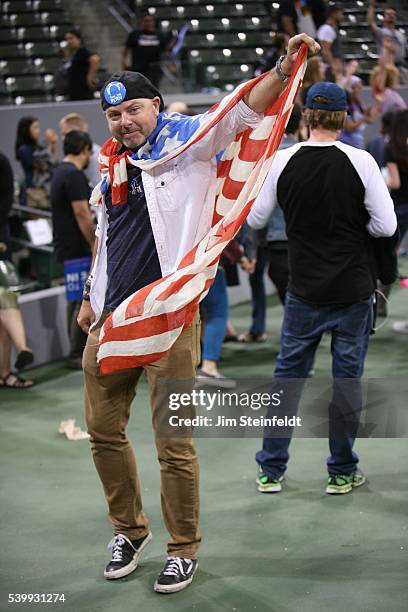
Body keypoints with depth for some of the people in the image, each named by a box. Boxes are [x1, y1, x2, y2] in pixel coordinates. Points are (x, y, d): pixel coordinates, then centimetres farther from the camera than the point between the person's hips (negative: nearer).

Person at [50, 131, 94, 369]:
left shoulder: (60, 172, 14)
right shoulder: (74, 175, -16)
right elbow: (81, 213, -20)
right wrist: (95, 245, -16)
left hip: (66, 246, 10)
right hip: (77, 248, -10)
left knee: (76, 298, 15)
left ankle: (77, 350, 21)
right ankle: (78, 355, -3)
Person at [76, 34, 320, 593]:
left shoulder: (186, 143, -1)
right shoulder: (112, 167, 15)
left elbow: (242, 112, -14)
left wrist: (284, 66, -28)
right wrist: (90, 297, 28)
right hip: (111, 318, 6)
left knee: (174, 443, -3)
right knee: (104, 431, 11)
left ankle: (183, 548, 14)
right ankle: (129, 531, 30)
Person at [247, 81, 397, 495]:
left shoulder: (283, 161, -5)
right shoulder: (360, 162, -10)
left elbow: (255, 220, 4)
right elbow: (386, 225, -10)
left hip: (304, 291, 2)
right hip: (354, 289, -1)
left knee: (288, 373, 12)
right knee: (347, 377, 8)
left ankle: (271, 470, 17)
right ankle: (341, 473, 16)